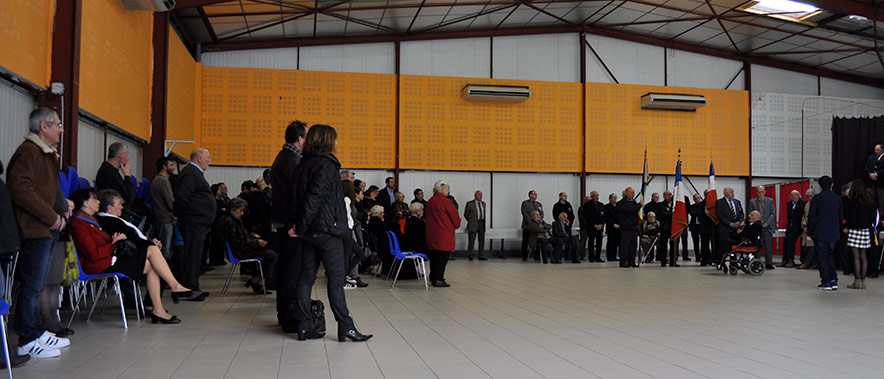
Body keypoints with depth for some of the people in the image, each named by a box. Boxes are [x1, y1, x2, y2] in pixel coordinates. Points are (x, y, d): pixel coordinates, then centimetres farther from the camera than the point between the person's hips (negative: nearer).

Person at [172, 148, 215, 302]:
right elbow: (181, 196, -23)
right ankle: (190, 289, -8)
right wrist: (177, 214, -13)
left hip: (199, 221, 11)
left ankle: (192, 288, 20)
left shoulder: (195, 172, 21)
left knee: (194, 254, 14)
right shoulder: (190, 173, -14)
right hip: (194, 221, -11)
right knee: (192, 254, -10)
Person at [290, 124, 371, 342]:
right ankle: (345, 327, 0)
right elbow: (316, 196, -18)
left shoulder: (302, 165, 14)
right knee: (336, 278, -4)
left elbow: (296, 197, 11)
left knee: (307, 276, 9)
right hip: (327, 229, -8)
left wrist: (299, 224, 9)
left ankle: (304, 327, 12)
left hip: (309, 231, 8)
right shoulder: (326, 163, -11)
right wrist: (301, 226, -14)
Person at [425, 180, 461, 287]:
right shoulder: (445, 202, -14)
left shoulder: (430, 201, 9)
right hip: (444, 234, -8)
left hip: (431, 233, 8)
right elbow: (455, 216, -7)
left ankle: (433, 277, 25)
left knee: (433, 256, 16)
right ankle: (438, 280, -3)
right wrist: (457, 225, 15)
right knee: (443, 257, -3)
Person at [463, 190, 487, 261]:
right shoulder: (470, 204, -3)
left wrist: (483, 221, 14)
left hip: (482, 224, 5)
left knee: (482, 240, 3)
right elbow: (466, 215, 5)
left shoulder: (483, 204, 13)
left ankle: (481, 256, 7)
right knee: (471, 241, -2)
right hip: (473, 225, -5)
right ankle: (470, 255, 8)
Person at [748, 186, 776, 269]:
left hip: (767, 227, 0)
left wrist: (766, 223, -8)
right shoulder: (752, 202, 9)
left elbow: (773, 213, 4)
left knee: (768, 246, -2)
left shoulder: (770, 201, 10)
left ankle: (769, 264, 3)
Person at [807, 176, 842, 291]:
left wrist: (809, 233, -2)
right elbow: (841, 217, 10)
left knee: (822, 257, 2)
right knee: (829, 255, 17)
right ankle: (833, 281, 12)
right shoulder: (837, 199, 5)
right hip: (833, 234, 5)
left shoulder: (817, 198, -9)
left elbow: (811, 217, -8)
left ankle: (826, 282, 1)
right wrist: (837, 231, 18)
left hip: (820, 233, -5)